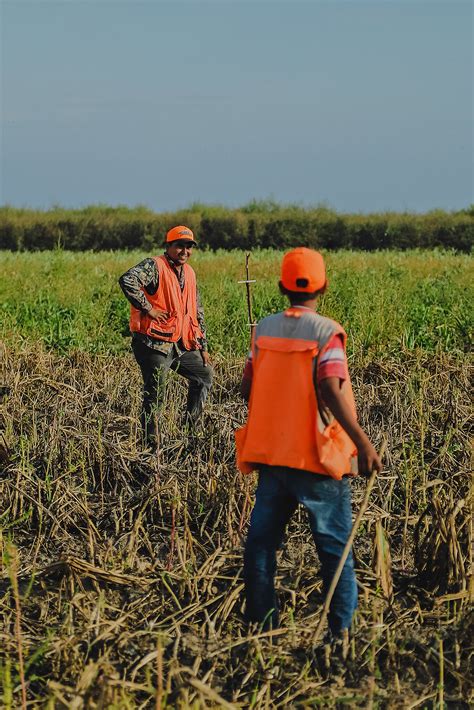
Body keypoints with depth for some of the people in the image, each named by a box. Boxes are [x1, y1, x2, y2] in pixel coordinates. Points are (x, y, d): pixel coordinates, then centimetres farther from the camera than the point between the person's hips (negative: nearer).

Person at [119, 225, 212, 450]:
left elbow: (197, 313, 21)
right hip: (154, 344, -8)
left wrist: (203, 346, 18)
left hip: (182, 345, 8)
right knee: (154, 395, -4)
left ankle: (190, 427, 28)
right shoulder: (154, 267, -12)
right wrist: (148, 308, -25)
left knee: (204, 375, 18)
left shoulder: (189, 273, 14)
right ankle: (150, 445, 5)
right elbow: (127, 280, -31)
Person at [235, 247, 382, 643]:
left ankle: (262, 624, 15)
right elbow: (331, 391, -22)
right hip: (316, 457, -4)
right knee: (334, 544, 6)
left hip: (269, 451, 4)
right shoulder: (326, 332, -11)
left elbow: (247, 389, 8)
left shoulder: (265, 329, 4)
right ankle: (341, 629, 6)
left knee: (262, 540, 12)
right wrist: (362, 441, -23)